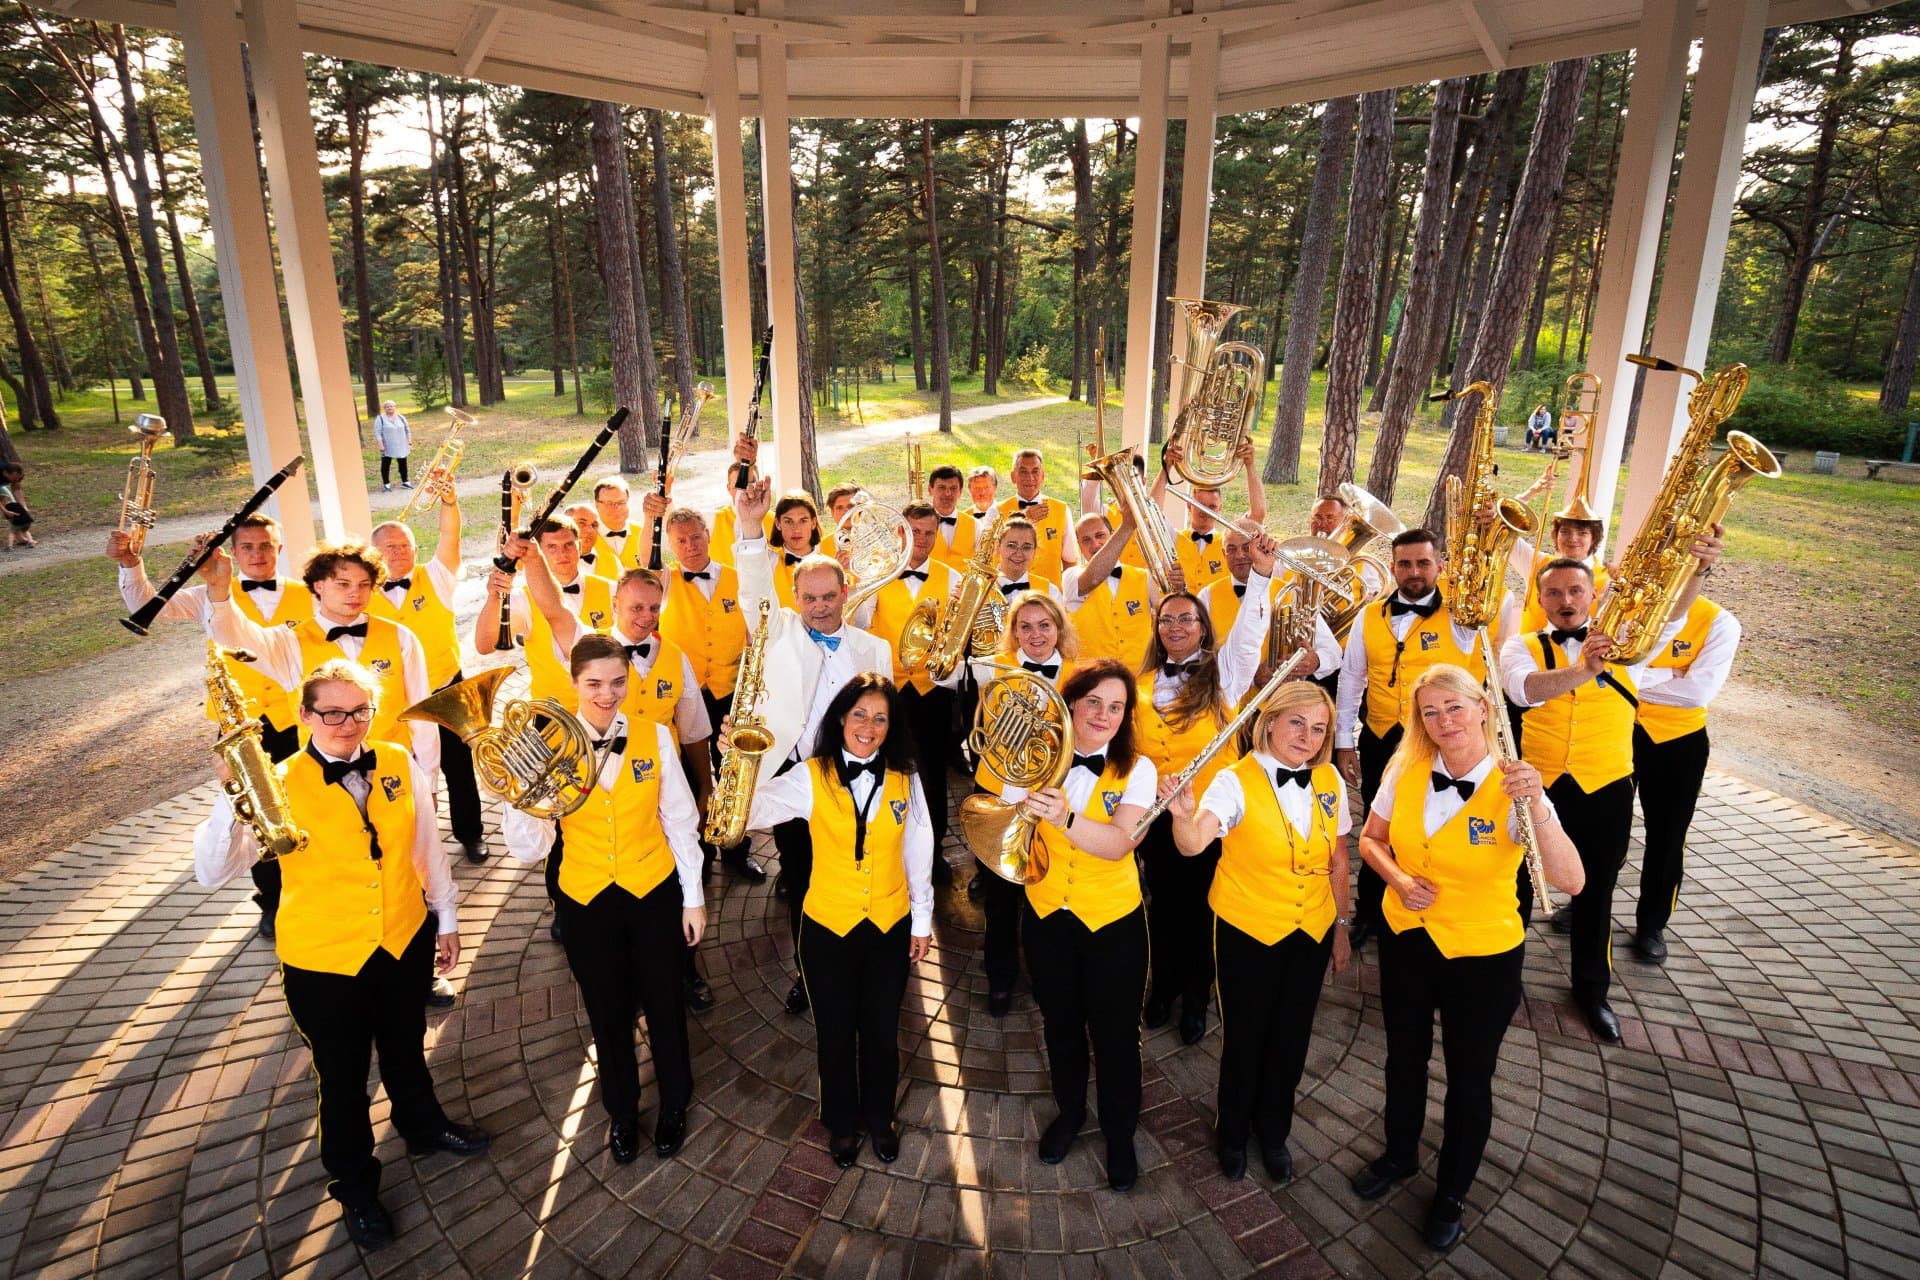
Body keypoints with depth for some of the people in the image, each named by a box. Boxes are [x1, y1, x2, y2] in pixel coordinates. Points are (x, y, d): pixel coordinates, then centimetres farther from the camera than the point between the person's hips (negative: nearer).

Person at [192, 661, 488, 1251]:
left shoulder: (400, 765, -9)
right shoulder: (278, 786, -17)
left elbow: (427, 846, 2)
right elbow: (211, 871, -23)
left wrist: (446, 917, 9)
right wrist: (231, 797, -37)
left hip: (405, 941, 3)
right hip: (324, 960, -3)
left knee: (406, 1047, 26)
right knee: (343, 1076, 17)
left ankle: (424, 1126, 55)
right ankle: (354, 1185, 42)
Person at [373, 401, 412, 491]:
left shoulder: (401, 417, 7)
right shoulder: (380, 419, -6)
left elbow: (407, 430, 12)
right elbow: (377, 433, -10)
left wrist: (409, 442, 6)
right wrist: (381, 445, -17)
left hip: (401, 446, 3)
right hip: (387, 448, -3)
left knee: (403, 464, 9)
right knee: (386, 465, 2)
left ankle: (405, 482, 21)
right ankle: (386, 484, 9)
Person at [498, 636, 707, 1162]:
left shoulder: (654, 736, -11)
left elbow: (680, 821, -3)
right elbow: (529, 848, -12)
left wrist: (693, 897, -1)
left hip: (654, 892, 0)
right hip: (586, 901, 0)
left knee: (664, 1005, 15)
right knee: (608, 1013, 18)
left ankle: (674, 1104, 41)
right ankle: (621, 1110, 43)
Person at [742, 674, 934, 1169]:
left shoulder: (904, 779, -7)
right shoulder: (811, 777, -13)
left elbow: (918, 853, 1)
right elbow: (748, 811, -25)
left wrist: (922, 920, 6)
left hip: (890, 927, 1)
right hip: (828, 927, -1)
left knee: (882, 1032, 17)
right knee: (836, 1033, 15)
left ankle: (879, 1118, 43)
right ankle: (842, 1123, 41)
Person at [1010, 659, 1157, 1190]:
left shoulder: (1137, 769, -13)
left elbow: (1119, 843, -29)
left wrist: (1065, 818, -47)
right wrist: (1018, 811, -33)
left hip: (1114, 922, -2)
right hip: (1047, 915, 2)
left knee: (1115, 1035, 11)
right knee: (1060, 1024, 22)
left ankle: (1120, 1135, 37)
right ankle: (1069, 1110, 49)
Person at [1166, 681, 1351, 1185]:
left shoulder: (1330, 780, -3)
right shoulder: (1237, 781, -19)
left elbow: (1337, 859, 8)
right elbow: (1193, 843, -35)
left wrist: (1341, 926, 11)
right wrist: (1184, 816, -56)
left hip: (1311, 932, 4)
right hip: (1248, 931, -4)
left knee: (1290, 1039, 17)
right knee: (1245, 1036, 11)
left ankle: (1274, 1132, 42)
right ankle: (1233, 1133, 38)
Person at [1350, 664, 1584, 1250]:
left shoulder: (1514, 789, -20)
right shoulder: (1404, 770, -11)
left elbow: (1570, 882, -30)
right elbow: (1371, 840, 4)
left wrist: (1537, 808, -43)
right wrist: (1399, 879, -15)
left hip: (1484, 954, -3)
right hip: (1405, 939, 3)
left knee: (1469, 1079, 16)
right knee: (1405, 1057, 24)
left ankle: (1452, 1192, 42)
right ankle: (1400, 1155, 51)